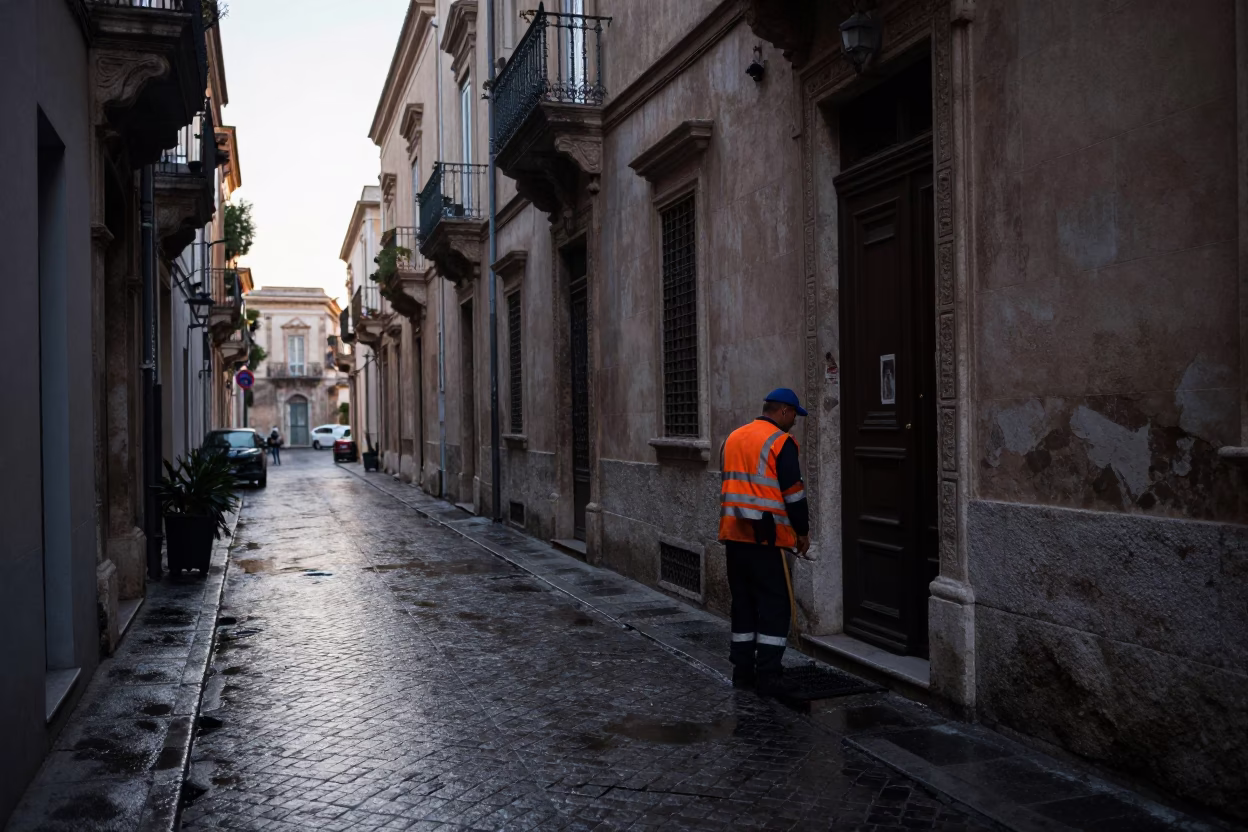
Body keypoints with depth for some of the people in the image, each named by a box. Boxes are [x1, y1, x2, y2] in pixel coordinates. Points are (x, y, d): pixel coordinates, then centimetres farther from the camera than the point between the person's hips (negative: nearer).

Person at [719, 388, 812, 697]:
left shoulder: (732, 438, 15)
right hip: (766, 536, -7)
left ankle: (742, 670, 18)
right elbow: (793, 493, -9)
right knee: (774, 605, -1)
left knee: (743, 601, 14)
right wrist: (802, 532, 1)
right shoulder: (780, 442, -8)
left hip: (734, 533, 7)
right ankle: (768, 675, -2)